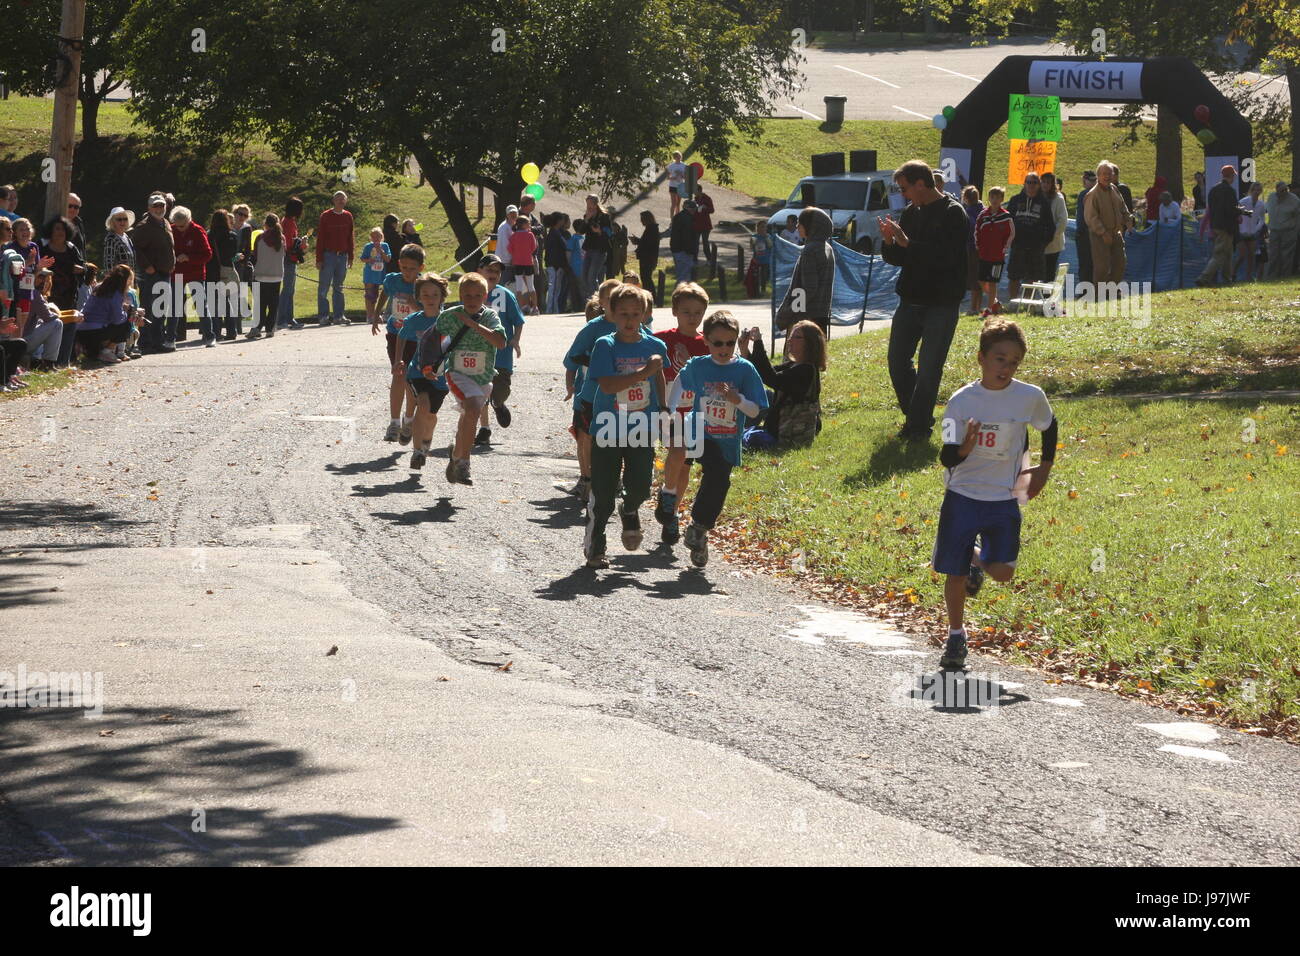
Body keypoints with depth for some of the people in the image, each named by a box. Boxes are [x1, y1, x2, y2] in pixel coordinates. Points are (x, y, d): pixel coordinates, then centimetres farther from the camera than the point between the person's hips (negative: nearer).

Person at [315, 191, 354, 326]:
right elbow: (320, 238, -4)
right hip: (328, 255, -4)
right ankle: (323, 316, -1)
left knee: (339, 288, 8)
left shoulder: (347, 217, 9)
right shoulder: (326, 216, -3)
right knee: (324, 287, -3)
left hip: (342, 256, 4)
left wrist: (350, 257, 10)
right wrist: (319, 259, -9)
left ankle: (338, 316, 11)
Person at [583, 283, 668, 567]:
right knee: (603, 493, 1)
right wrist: (643, 372, -26)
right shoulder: (605, 346, -10)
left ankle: (630, 512, 32)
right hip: (607, 431, -2)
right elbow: (608, 385, -22)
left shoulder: (654, 346, 1)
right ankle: (593, 546, 16)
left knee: (640, 487, -5)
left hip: (642, 430, 2)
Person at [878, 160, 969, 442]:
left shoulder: (952, 213, -11)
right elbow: (895, 258, 14)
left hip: (941, 304, -7)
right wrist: (889, 241, -8)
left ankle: (919, 426, 3)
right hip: (910, 300, 7)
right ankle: (917, 418, 22)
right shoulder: (911, 213, 11)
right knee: (898, 361, 8)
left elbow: (944, 257, -23)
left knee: (929, 368, -4)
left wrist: (906, 242, -23)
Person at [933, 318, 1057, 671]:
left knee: (1002, 572, -12)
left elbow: (1049, 427, 15)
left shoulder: (1030, 397, -8)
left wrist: (1045, 468, 14)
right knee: (955, 574, 3)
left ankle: (977, 559, 25)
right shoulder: (961, 401, -12)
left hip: (1004, 499, 1)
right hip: (962, 496, -1)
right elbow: (947, 458, -13)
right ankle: (956, 637, 26)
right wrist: (964, 448, -33)